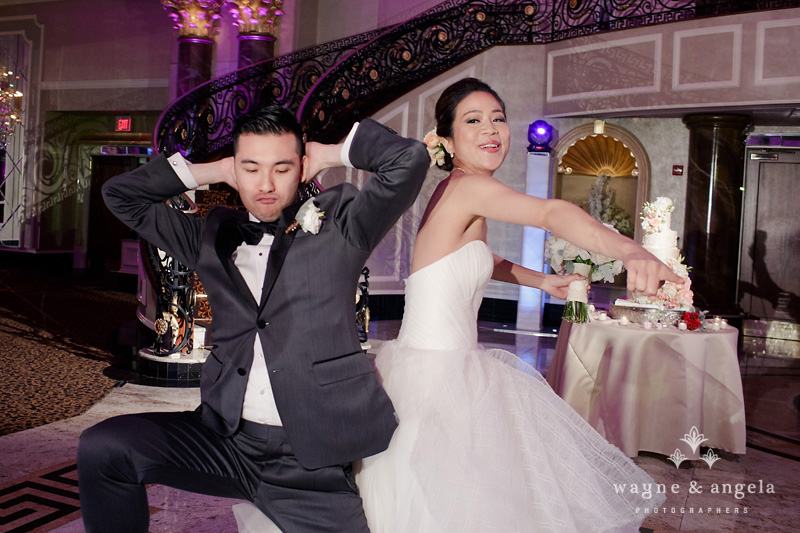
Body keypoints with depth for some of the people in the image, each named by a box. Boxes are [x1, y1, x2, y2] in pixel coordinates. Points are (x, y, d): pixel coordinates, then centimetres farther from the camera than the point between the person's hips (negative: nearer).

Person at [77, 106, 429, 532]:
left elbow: (408, 160, -10)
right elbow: (122, 196, 19)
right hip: (224, 440, 3)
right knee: (101, 448, -12)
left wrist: (332, 155, 3)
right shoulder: (214, 234, 13)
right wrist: (210, 172, 12)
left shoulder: (338, 224, 2)